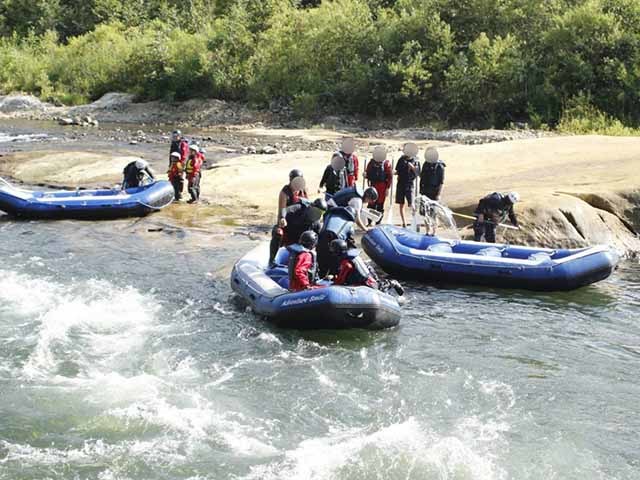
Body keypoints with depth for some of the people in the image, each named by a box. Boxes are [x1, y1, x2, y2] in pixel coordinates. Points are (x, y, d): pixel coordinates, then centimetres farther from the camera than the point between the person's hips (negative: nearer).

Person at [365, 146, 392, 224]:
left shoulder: (386, 164, -4)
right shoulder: (371, 163, 4)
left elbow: (390, 177, -3)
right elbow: (368, 173, 14)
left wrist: (387, 188, -7)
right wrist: (366, 175, -10)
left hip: (382, 187, -2)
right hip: (373, 186, 2)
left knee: (380, 205, 3)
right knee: (371, 204, 0)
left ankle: (378, 222, 11)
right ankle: (370, 222, 8)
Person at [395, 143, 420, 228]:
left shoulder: (416, 162, -2)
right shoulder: (401, 160, 5)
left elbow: (418, 174, -6)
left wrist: (412, 167, -19)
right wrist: (396, 173, -7)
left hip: (410, 185, -3)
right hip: (401, 184, 3)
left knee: (411, 204, -11)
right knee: (401, 204, 6)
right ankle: (404, 222, 15)